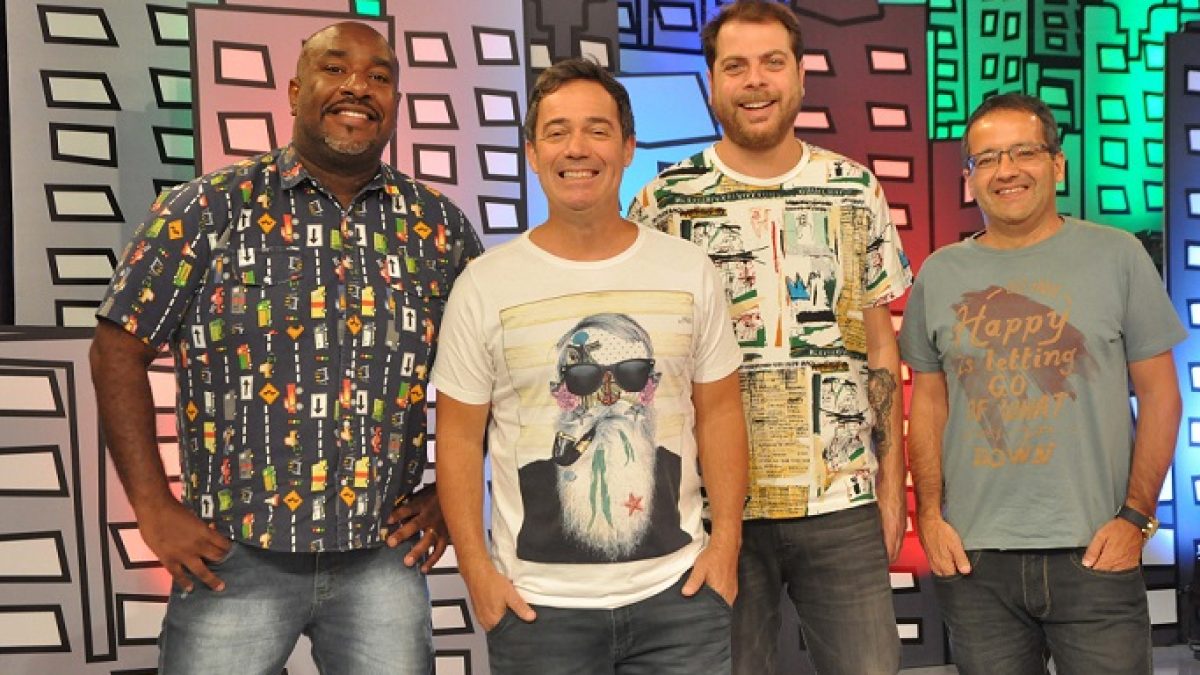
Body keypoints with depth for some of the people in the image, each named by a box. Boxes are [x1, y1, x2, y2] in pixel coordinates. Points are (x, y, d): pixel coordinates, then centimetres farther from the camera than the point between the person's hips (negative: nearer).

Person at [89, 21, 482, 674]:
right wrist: (154, 509, -7)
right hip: (234, 558, -2)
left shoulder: (439, 226, 5)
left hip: (384, 558, 2)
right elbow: (119, 350, -2)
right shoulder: (211, 208, -3)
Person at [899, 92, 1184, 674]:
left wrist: (1136, 517, -5)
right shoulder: (939, 275, 7)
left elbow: (1159, 393, 3)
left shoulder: (1117, 256, 1)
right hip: (973, 556, 2)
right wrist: (929, 516, 2)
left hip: (1093, 552, -1)